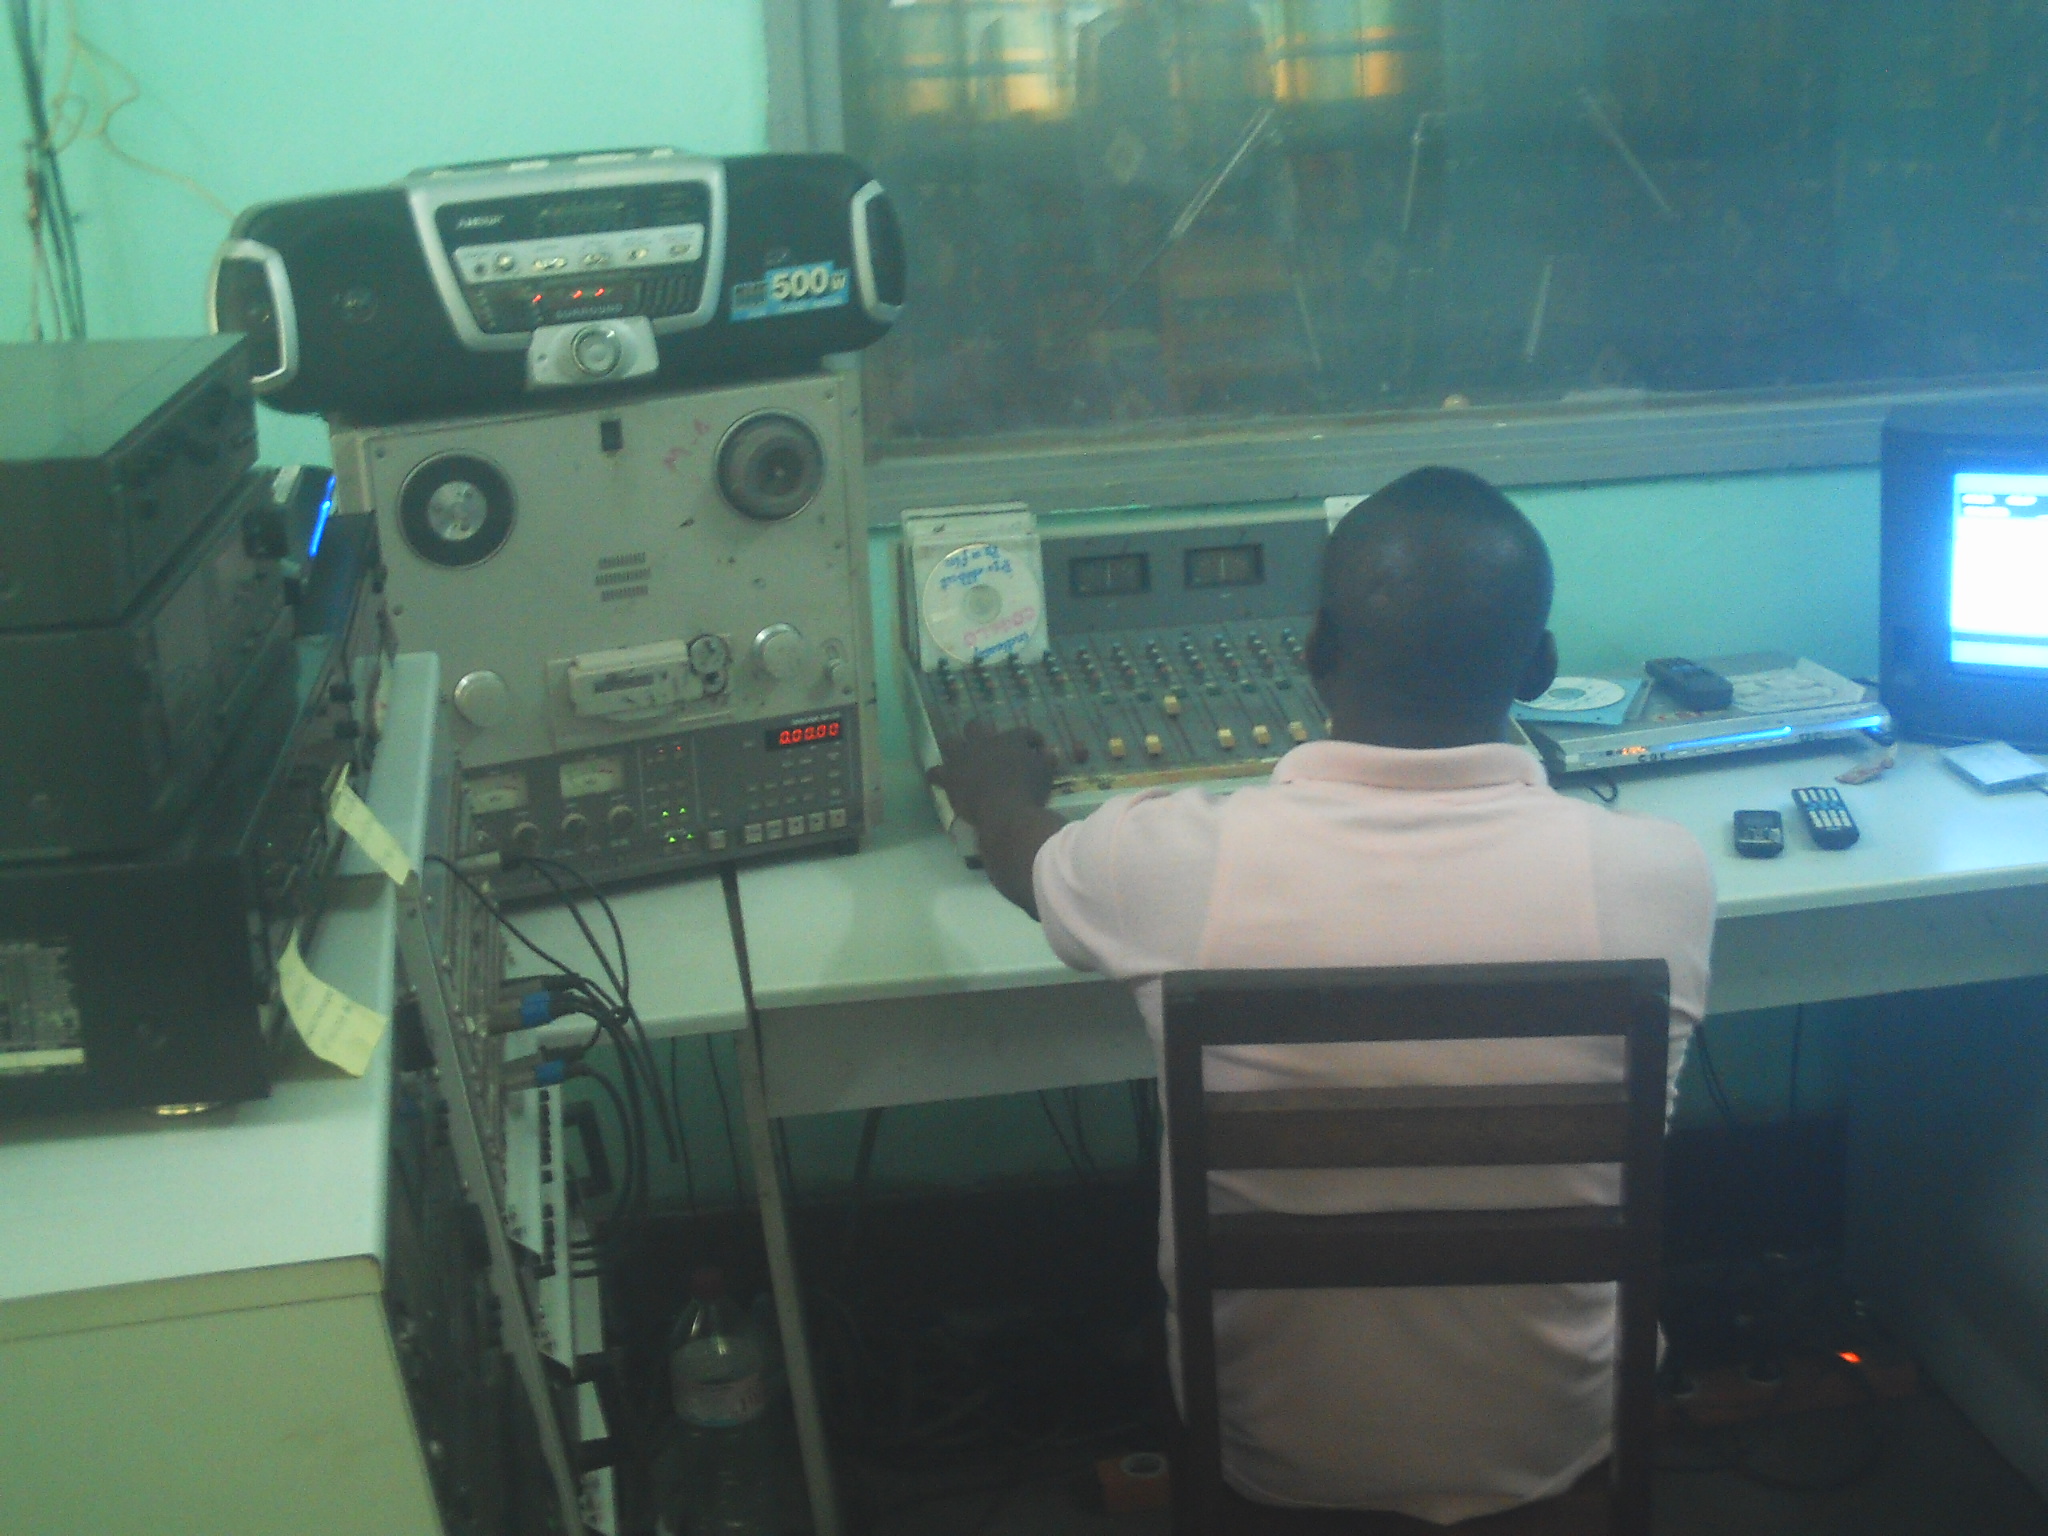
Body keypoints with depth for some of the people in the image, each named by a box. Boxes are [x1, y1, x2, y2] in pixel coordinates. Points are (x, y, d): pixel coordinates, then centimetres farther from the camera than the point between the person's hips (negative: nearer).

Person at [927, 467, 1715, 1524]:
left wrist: (996, 787, 25)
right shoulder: (1658, 878, -24)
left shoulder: (1183, 862, -24)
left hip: (1270, 1457, 0)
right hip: (1553, 1448, 1)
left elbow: (1019, 852, 1)